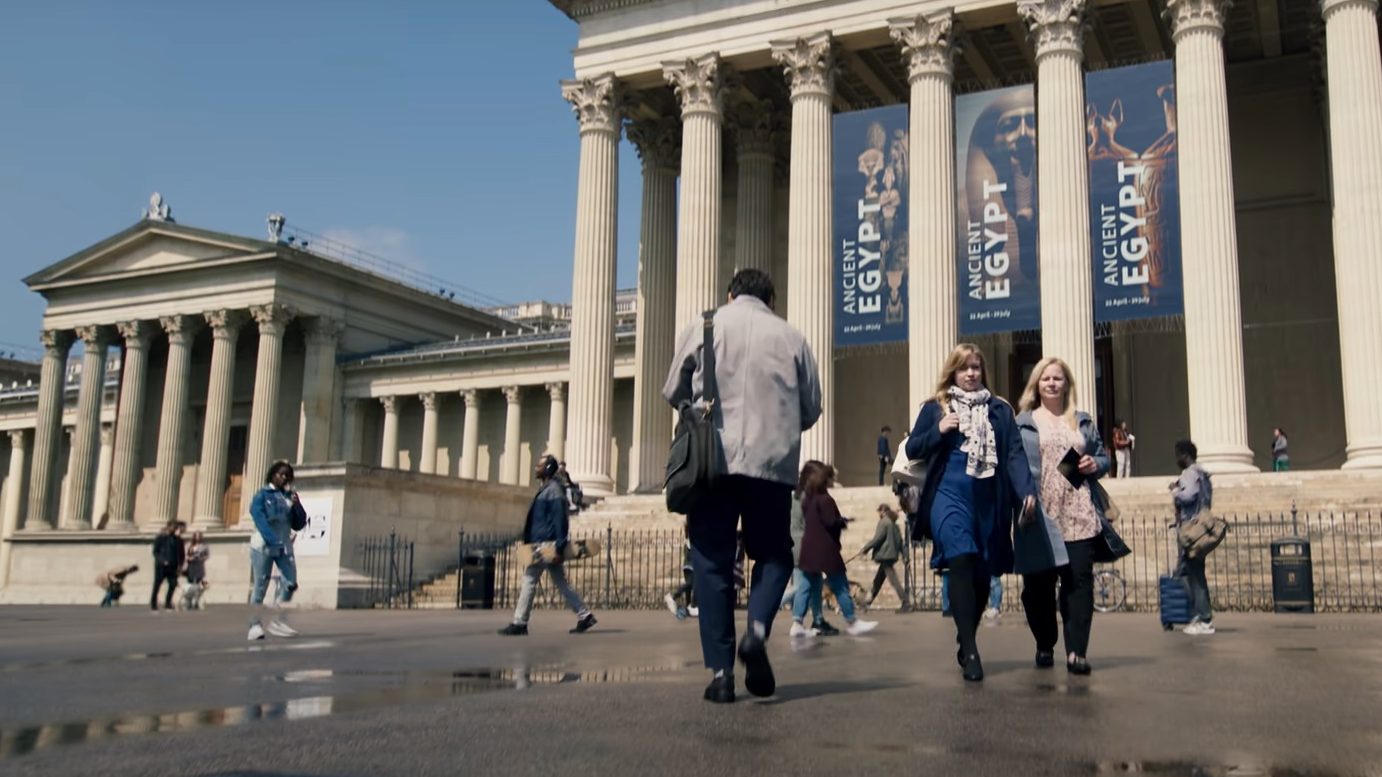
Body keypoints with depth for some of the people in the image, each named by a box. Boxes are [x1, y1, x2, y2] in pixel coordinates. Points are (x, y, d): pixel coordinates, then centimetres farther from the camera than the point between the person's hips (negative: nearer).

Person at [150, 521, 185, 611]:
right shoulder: (160, 538, -3)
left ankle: (167, 603, 11)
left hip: (172, 566, 3)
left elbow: (181, 554, 8)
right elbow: (155, 552, -4)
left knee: (173, 584, -2)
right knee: (157, 585, 3)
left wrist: (180, 565, -1)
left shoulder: (178, 539, 5)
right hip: (161, 566, -3)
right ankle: (153, 604, 12)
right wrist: (162, 560, -17)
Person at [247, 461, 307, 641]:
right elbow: (260, 520, -12)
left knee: (290, 583, -7)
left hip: (284, 546, 5)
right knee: (260, 586, -4)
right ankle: (255, 625, -1)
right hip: (264, 545, -5)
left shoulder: (290, 496, 14)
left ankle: (276, 620, 2)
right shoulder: (261, 495, 1)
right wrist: (273, 541, -23)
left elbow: (300, 523, 12)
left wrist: (297, 506, -6)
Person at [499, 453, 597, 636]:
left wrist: (559, 547, -22)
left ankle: (519, 623, -1)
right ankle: (585, 616, 12)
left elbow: (560, 520, -18)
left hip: (546, 546, -10)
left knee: (529, 580, -6)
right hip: (541, 544, 10)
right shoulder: (545, 489, 18)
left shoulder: (553, 491, -12)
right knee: (561, 583, 10)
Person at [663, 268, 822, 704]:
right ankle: (758, 630, -10)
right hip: (773, 463, 1)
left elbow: (673, 393, 9)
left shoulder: (703, 328, 5)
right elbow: (811, 409, 12)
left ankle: (720, 672, 2)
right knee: (773, 554, 16)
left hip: (713, 460, 0)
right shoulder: (791, 337, 8)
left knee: (712, 563, 6)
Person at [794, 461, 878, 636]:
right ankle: (852, 623, 10)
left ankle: (796, 623, 0)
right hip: (825, 549, -8)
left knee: (808, 586, 7)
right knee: (841, 587, 3)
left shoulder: (807, 499, 13)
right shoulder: (825, 499, -13)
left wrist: (838, 521, 13)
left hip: (809, 549, 8)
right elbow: (830, 522, -19)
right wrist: (843, 521, 0)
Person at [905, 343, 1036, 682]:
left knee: (982, 573, 7)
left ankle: (965, 644, 25)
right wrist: (939, 431, -9)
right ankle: (970, 650, -19)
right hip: (950, 495, -3)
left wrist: (1026, 490, -9)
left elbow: (1015, 453, 5)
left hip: (989, 500, 3)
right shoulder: (934, 408, 8)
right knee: (961, 562, -20)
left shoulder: (1000, 409, 12)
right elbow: (912, 450, 7)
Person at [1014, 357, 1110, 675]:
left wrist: (1095, 465, -1)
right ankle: (1045, 646, 21)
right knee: (1039, 582, 4)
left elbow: (1103, 457, 21)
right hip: (1040, 515, -2)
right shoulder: (1022, 423, 6)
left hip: (1078, 516, 2)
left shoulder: (1083, 421, 16)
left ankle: (1076, 651, -4)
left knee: (1079, 580, -6)